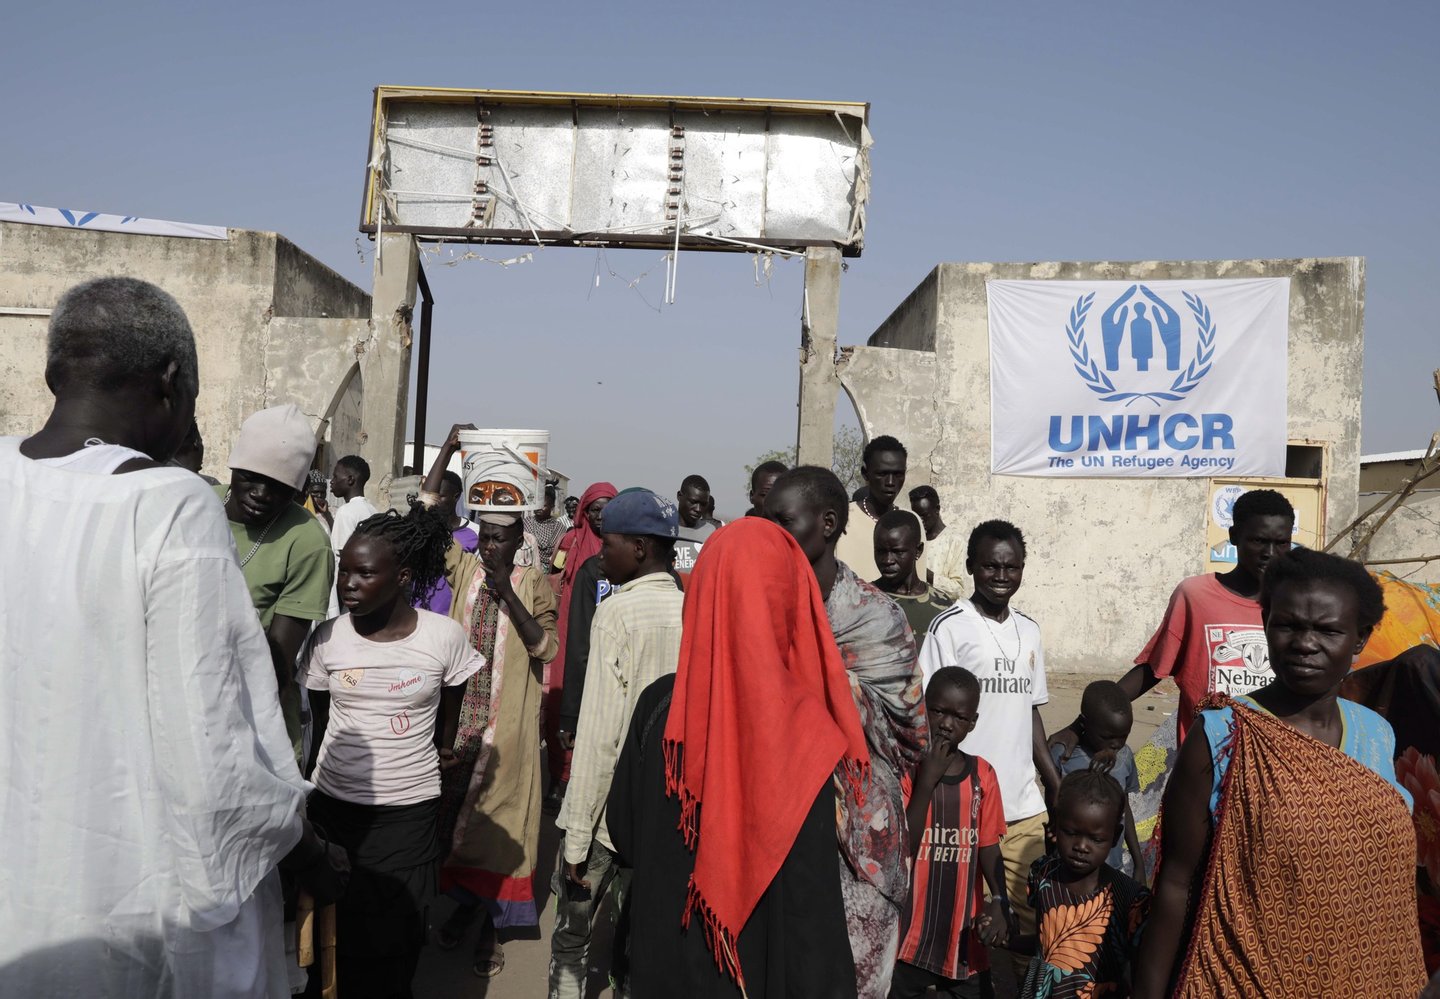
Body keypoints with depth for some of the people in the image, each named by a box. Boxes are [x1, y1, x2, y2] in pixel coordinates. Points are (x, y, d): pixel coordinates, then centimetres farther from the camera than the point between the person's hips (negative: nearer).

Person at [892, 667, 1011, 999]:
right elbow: (902, 848, -18)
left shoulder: (982, 774, 1)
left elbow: (988, 847, 5)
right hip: (910, 935, -3)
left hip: (964, 934, 4)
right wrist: (927, 781, -21)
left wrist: (999, 901, -11)